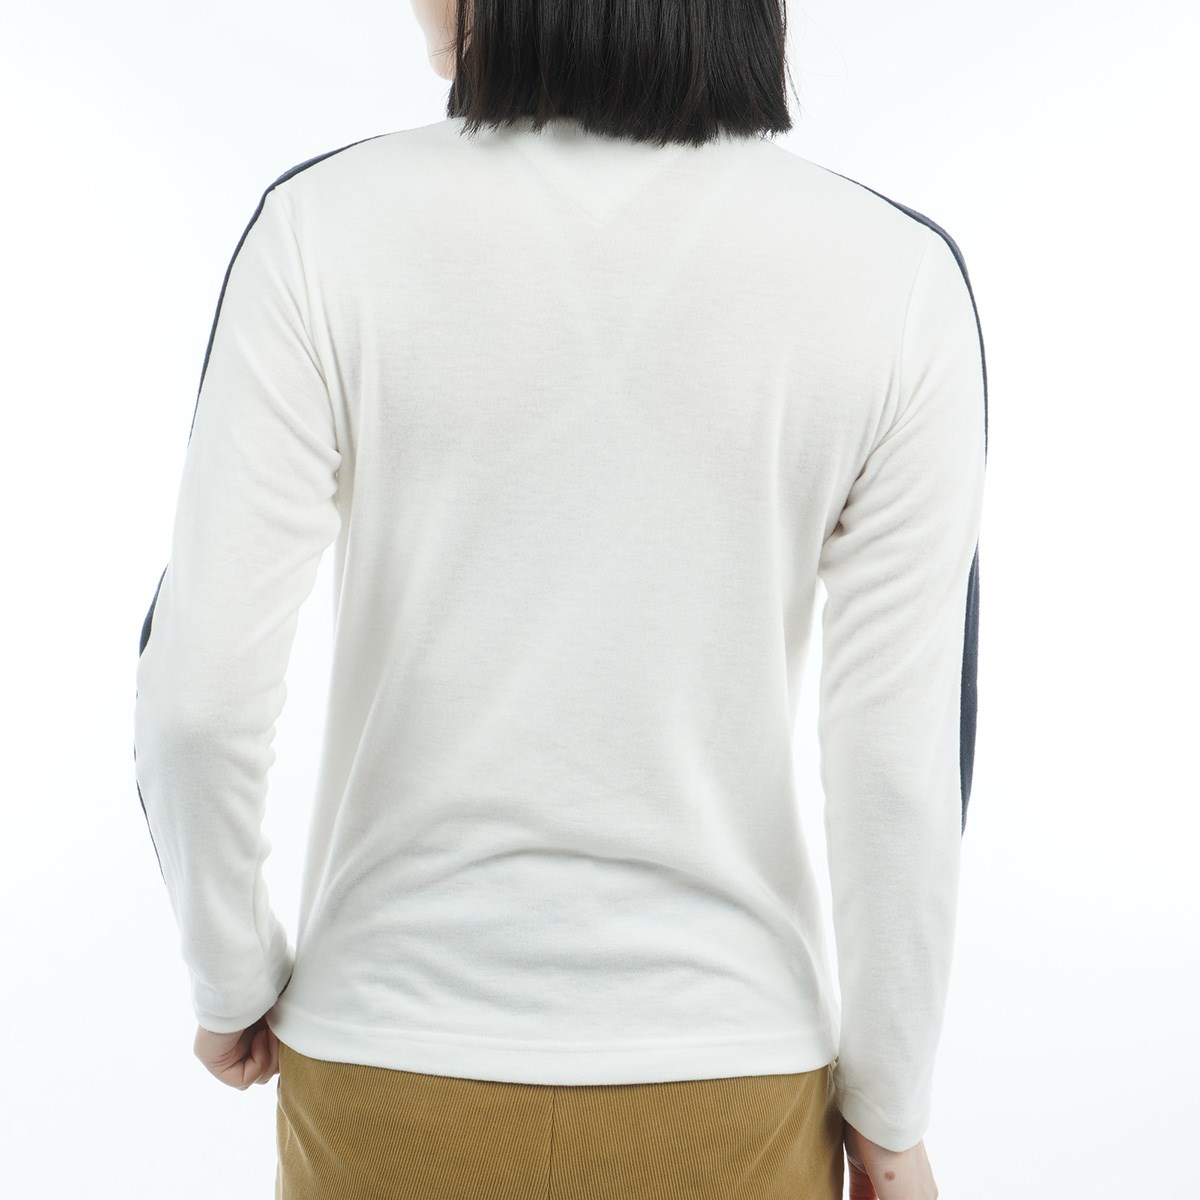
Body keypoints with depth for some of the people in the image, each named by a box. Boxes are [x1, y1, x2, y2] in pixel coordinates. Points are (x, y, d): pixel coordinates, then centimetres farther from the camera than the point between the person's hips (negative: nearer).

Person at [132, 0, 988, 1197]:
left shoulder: (329, 225, -13)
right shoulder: (893, 271, -11)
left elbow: (196, 696, -14)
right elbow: (904, 760, -12)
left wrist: (232, 979, 5)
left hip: (393, 1067, 1)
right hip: (722, 1092, 0)